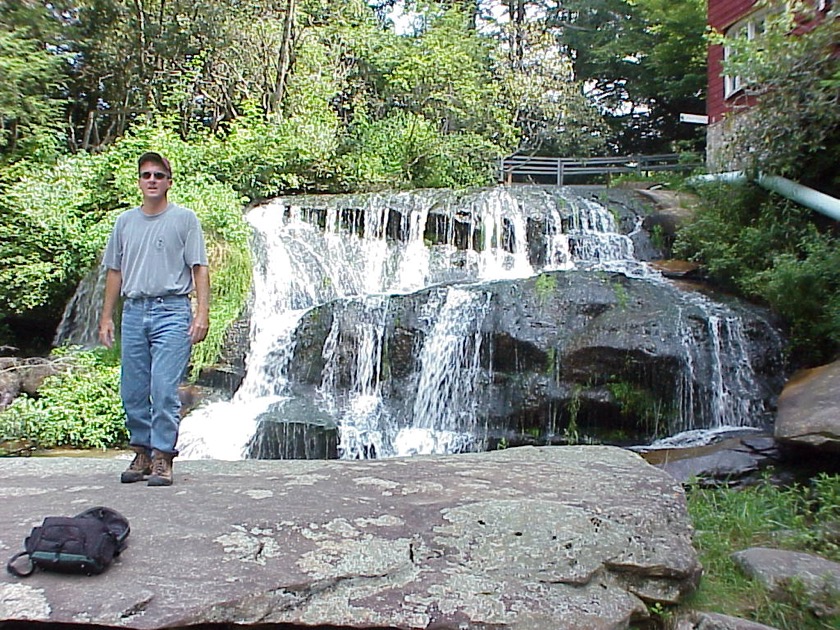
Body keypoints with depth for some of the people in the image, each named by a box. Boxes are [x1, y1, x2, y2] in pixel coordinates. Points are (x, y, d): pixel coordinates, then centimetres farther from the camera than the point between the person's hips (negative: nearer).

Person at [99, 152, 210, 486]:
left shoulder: (184, 218, 3)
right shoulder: (125, 221, 15)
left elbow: (199, 268, -1)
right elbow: (114, 271, 18)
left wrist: (202, 312, -10)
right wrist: (106, 316, 14)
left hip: (171, 311, -4)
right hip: (133, 312, 5)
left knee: (164, 390, -8)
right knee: (133, 392, 7)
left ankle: (162, 458, -1)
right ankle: (142, 453, 21)